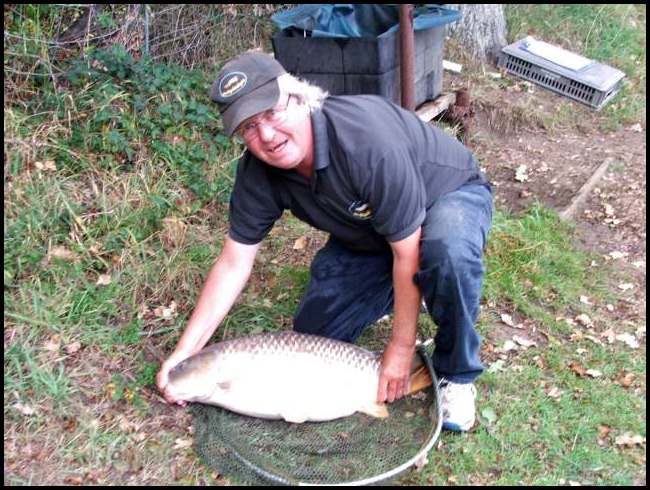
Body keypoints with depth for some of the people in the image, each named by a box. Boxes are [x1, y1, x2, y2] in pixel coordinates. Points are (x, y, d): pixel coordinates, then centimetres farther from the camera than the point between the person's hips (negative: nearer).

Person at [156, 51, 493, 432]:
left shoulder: (367, 139, -39)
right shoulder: (258, 172, -20)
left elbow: (407, 253, -32)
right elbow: (234, 263, -14)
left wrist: (401, 347, -25)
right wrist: (185, 351, -17)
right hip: (367, 236, 5)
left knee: (447, 249, -41)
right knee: (314, 331, -1)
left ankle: (457, 375, -14)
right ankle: (393, 293, 23)